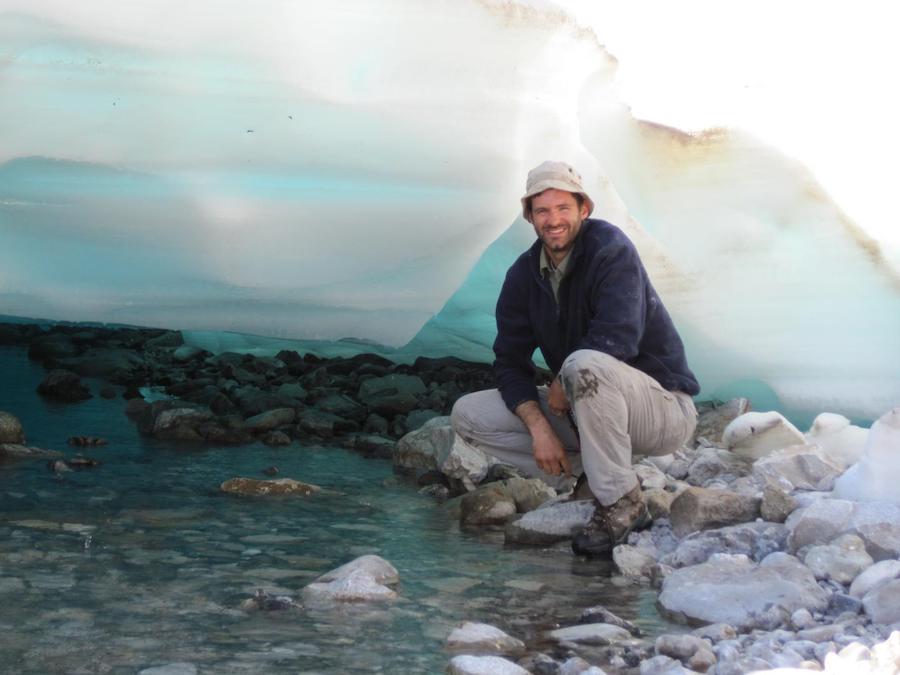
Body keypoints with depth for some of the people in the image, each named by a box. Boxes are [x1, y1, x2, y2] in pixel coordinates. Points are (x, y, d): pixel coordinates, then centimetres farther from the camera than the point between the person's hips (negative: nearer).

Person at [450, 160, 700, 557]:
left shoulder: (610, 249, -17)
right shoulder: (523, 274, 2)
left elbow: (617, 340, -30)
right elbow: (510, 362, -2)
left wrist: (558, 389, -16)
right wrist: (538, 426, -19)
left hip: (663, 406, -7)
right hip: (579, 411, 7)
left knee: (584, 365, -39)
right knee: (468, 415, -4)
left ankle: (621, 504, -22)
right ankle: (586, 475, -2)